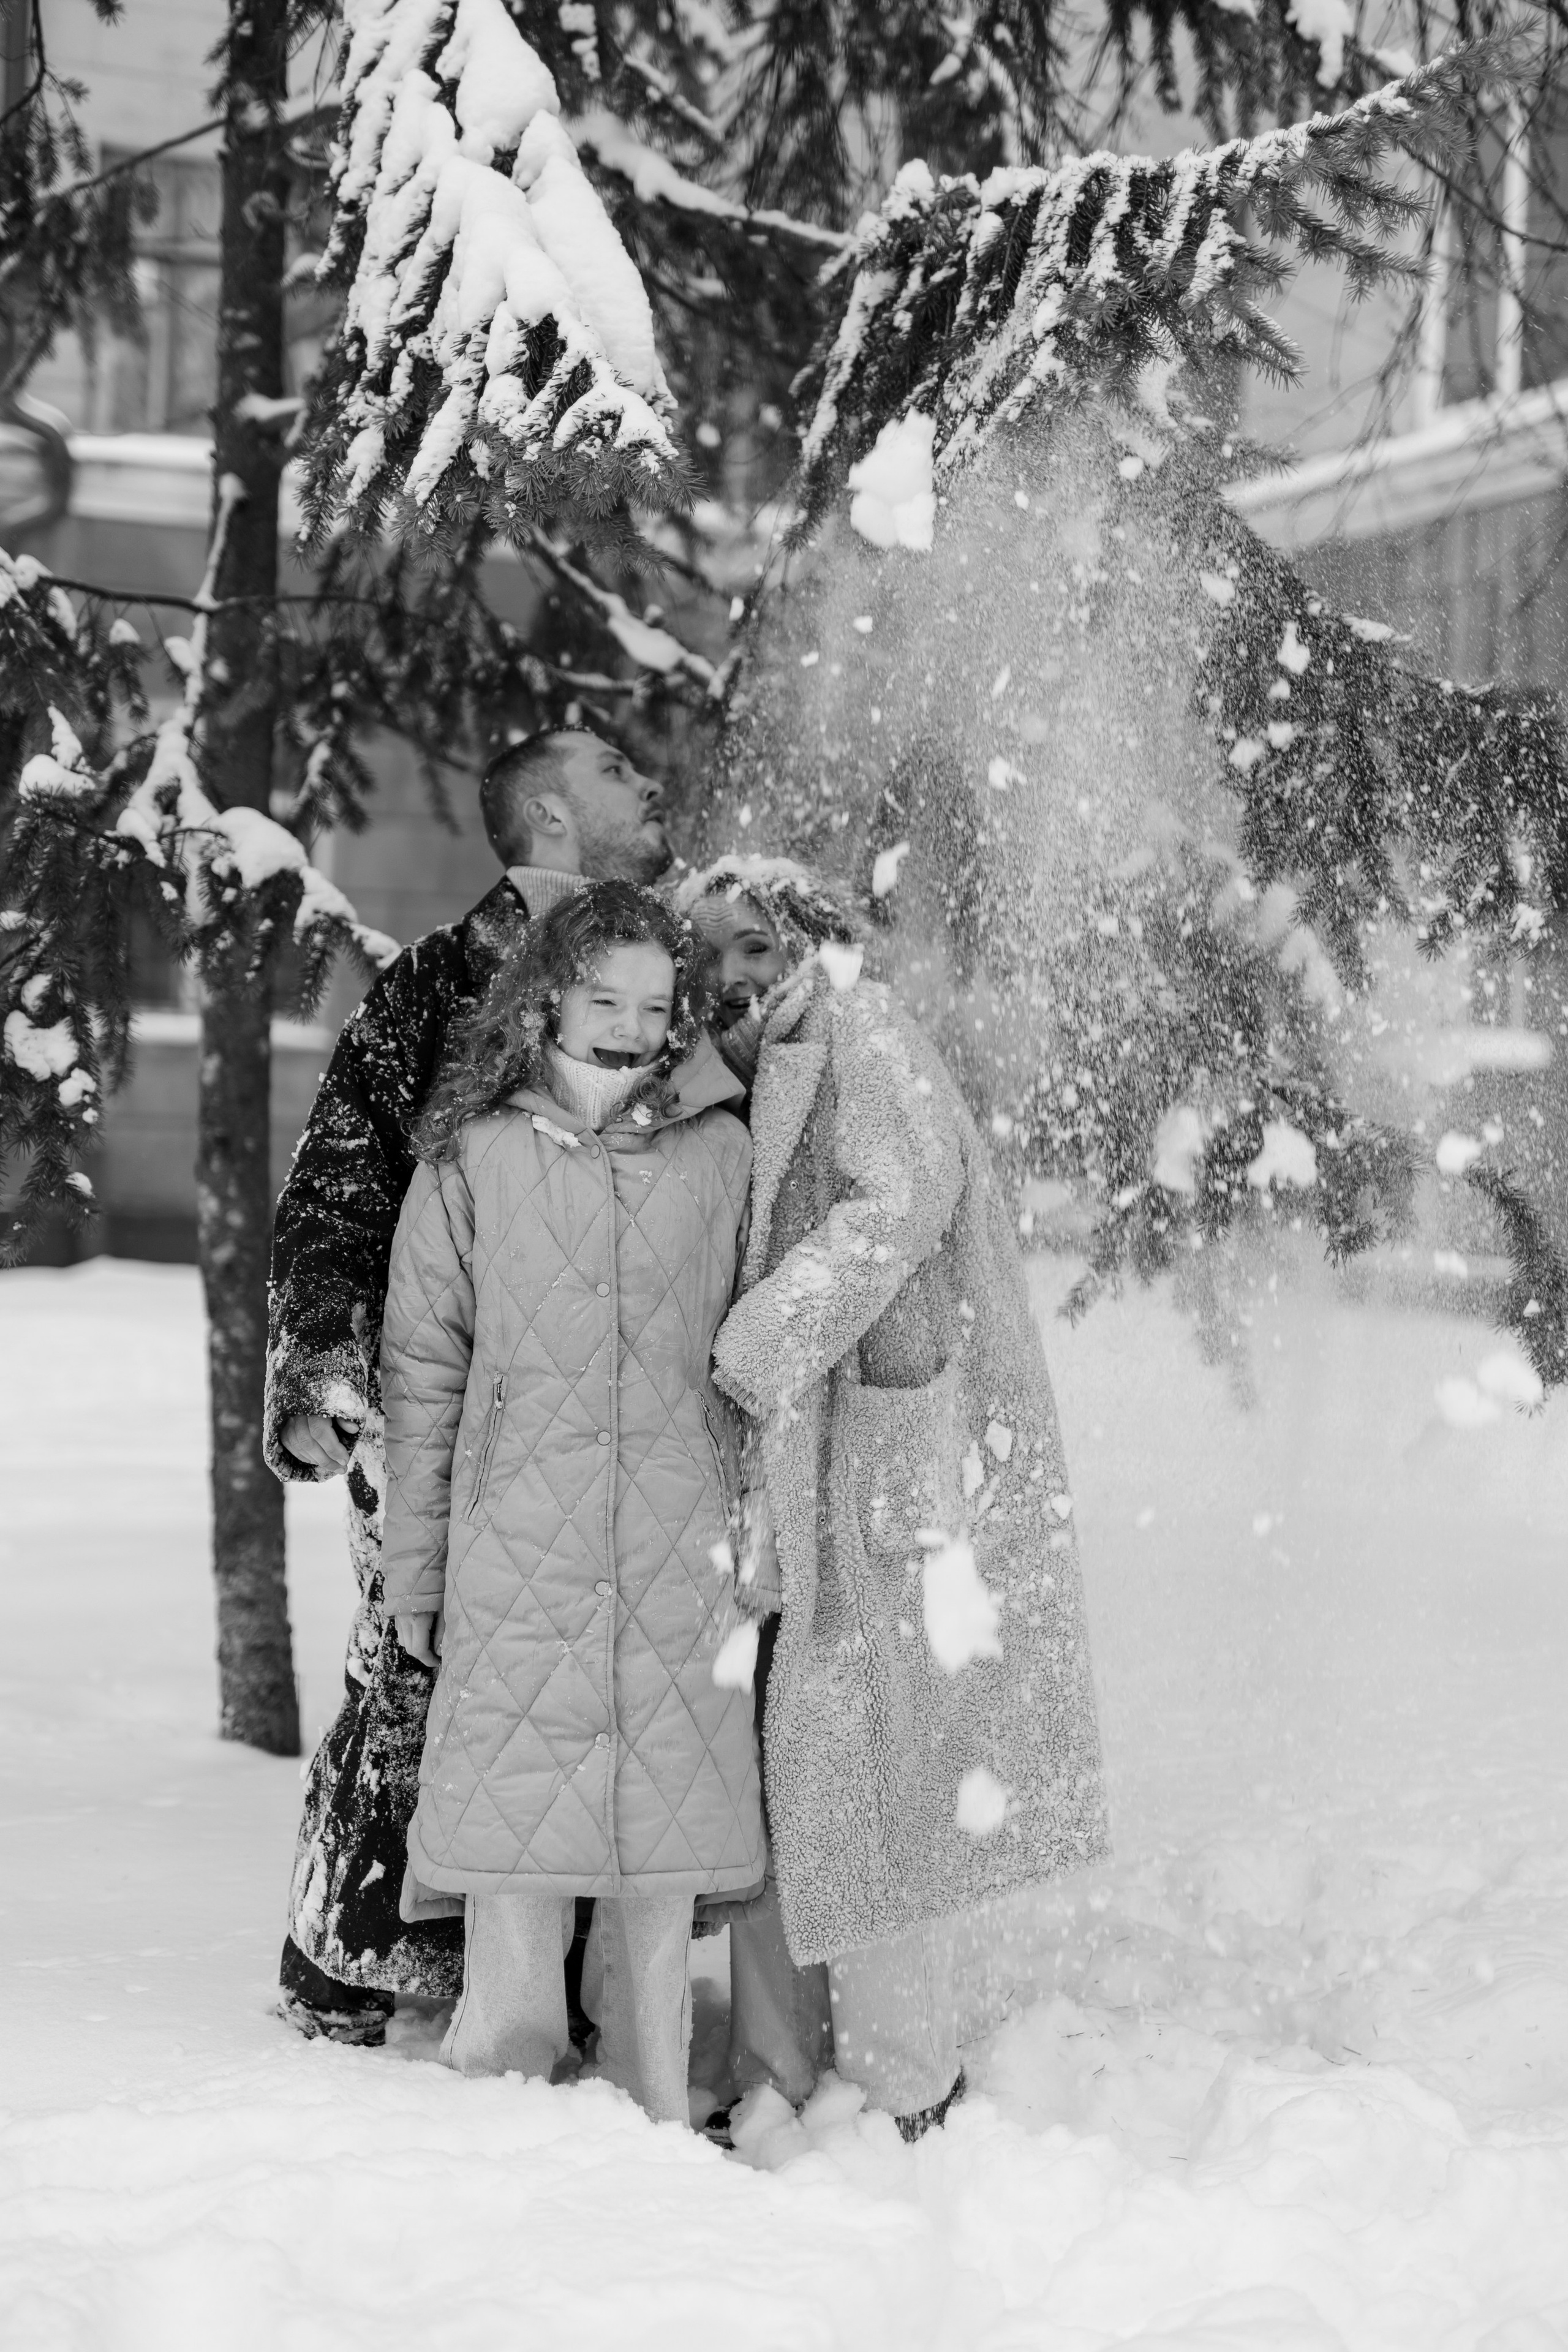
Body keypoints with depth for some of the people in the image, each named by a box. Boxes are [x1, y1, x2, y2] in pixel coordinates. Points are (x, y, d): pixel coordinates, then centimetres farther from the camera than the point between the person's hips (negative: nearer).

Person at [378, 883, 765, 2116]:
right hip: (516, 1549, -1)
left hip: (681, 1558, 1)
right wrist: (413, 1565, 6)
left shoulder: (722, 1156, 5)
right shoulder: (472, 1158, 3)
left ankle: (655, 2120, 17)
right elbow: (422, 1368, 7)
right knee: (514, 1830, -5)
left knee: (664, 1838, 6)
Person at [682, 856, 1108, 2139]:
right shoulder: (771, 1085, 22)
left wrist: (759, 1343, -21)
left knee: (863, 1785, -6)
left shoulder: (860, 1037, -3)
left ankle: (913, 2105, 3)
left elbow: (902, 1201, -20)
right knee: (773, 1783, 9)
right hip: (803, 1482, 9)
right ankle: (776, 2086, 17)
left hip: (899, 1469, -9)